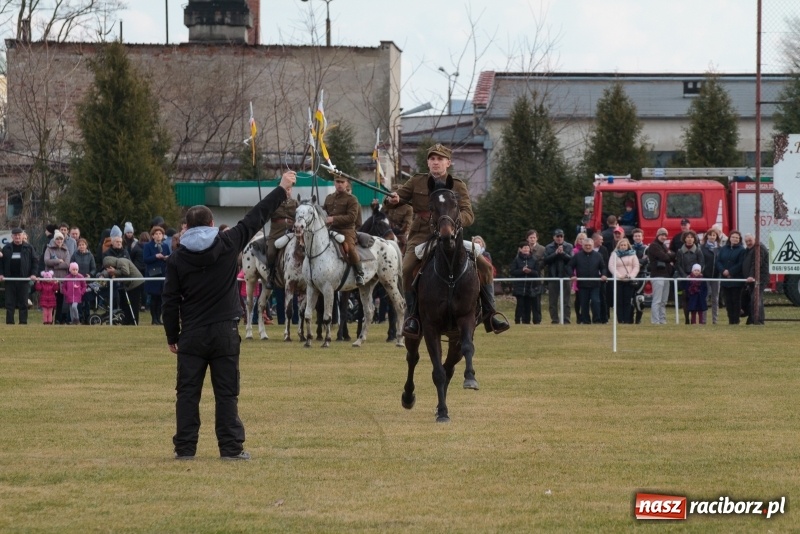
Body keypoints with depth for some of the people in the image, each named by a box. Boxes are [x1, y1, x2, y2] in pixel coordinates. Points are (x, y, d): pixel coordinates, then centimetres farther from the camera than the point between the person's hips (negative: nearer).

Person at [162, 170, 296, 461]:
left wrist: (172, 337, 9)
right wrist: (282, 190, 15)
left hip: (192, 334, 0)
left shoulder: (177, 258, -2)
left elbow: (170, 301, -1)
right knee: (226, 392, 3)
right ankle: (231, 447, 1)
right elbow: (255, 219, 5)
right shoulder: (227, 245, -4)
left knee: (187, 392, 5)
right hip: (225, 332, 0)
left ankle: (185, 447, 3)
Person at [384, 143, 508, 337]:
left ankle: (489, 313, 3)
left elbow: (469, 216, -5)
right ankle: (412, 315, -17)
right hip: (421, 237, -1)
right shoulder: (417, 182, 8)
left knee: (484, 266, -11)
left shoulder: (458, 186, 6)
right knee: (407, 269, -31)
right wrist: (392, 200, -19)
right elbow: (391, 203, 7)